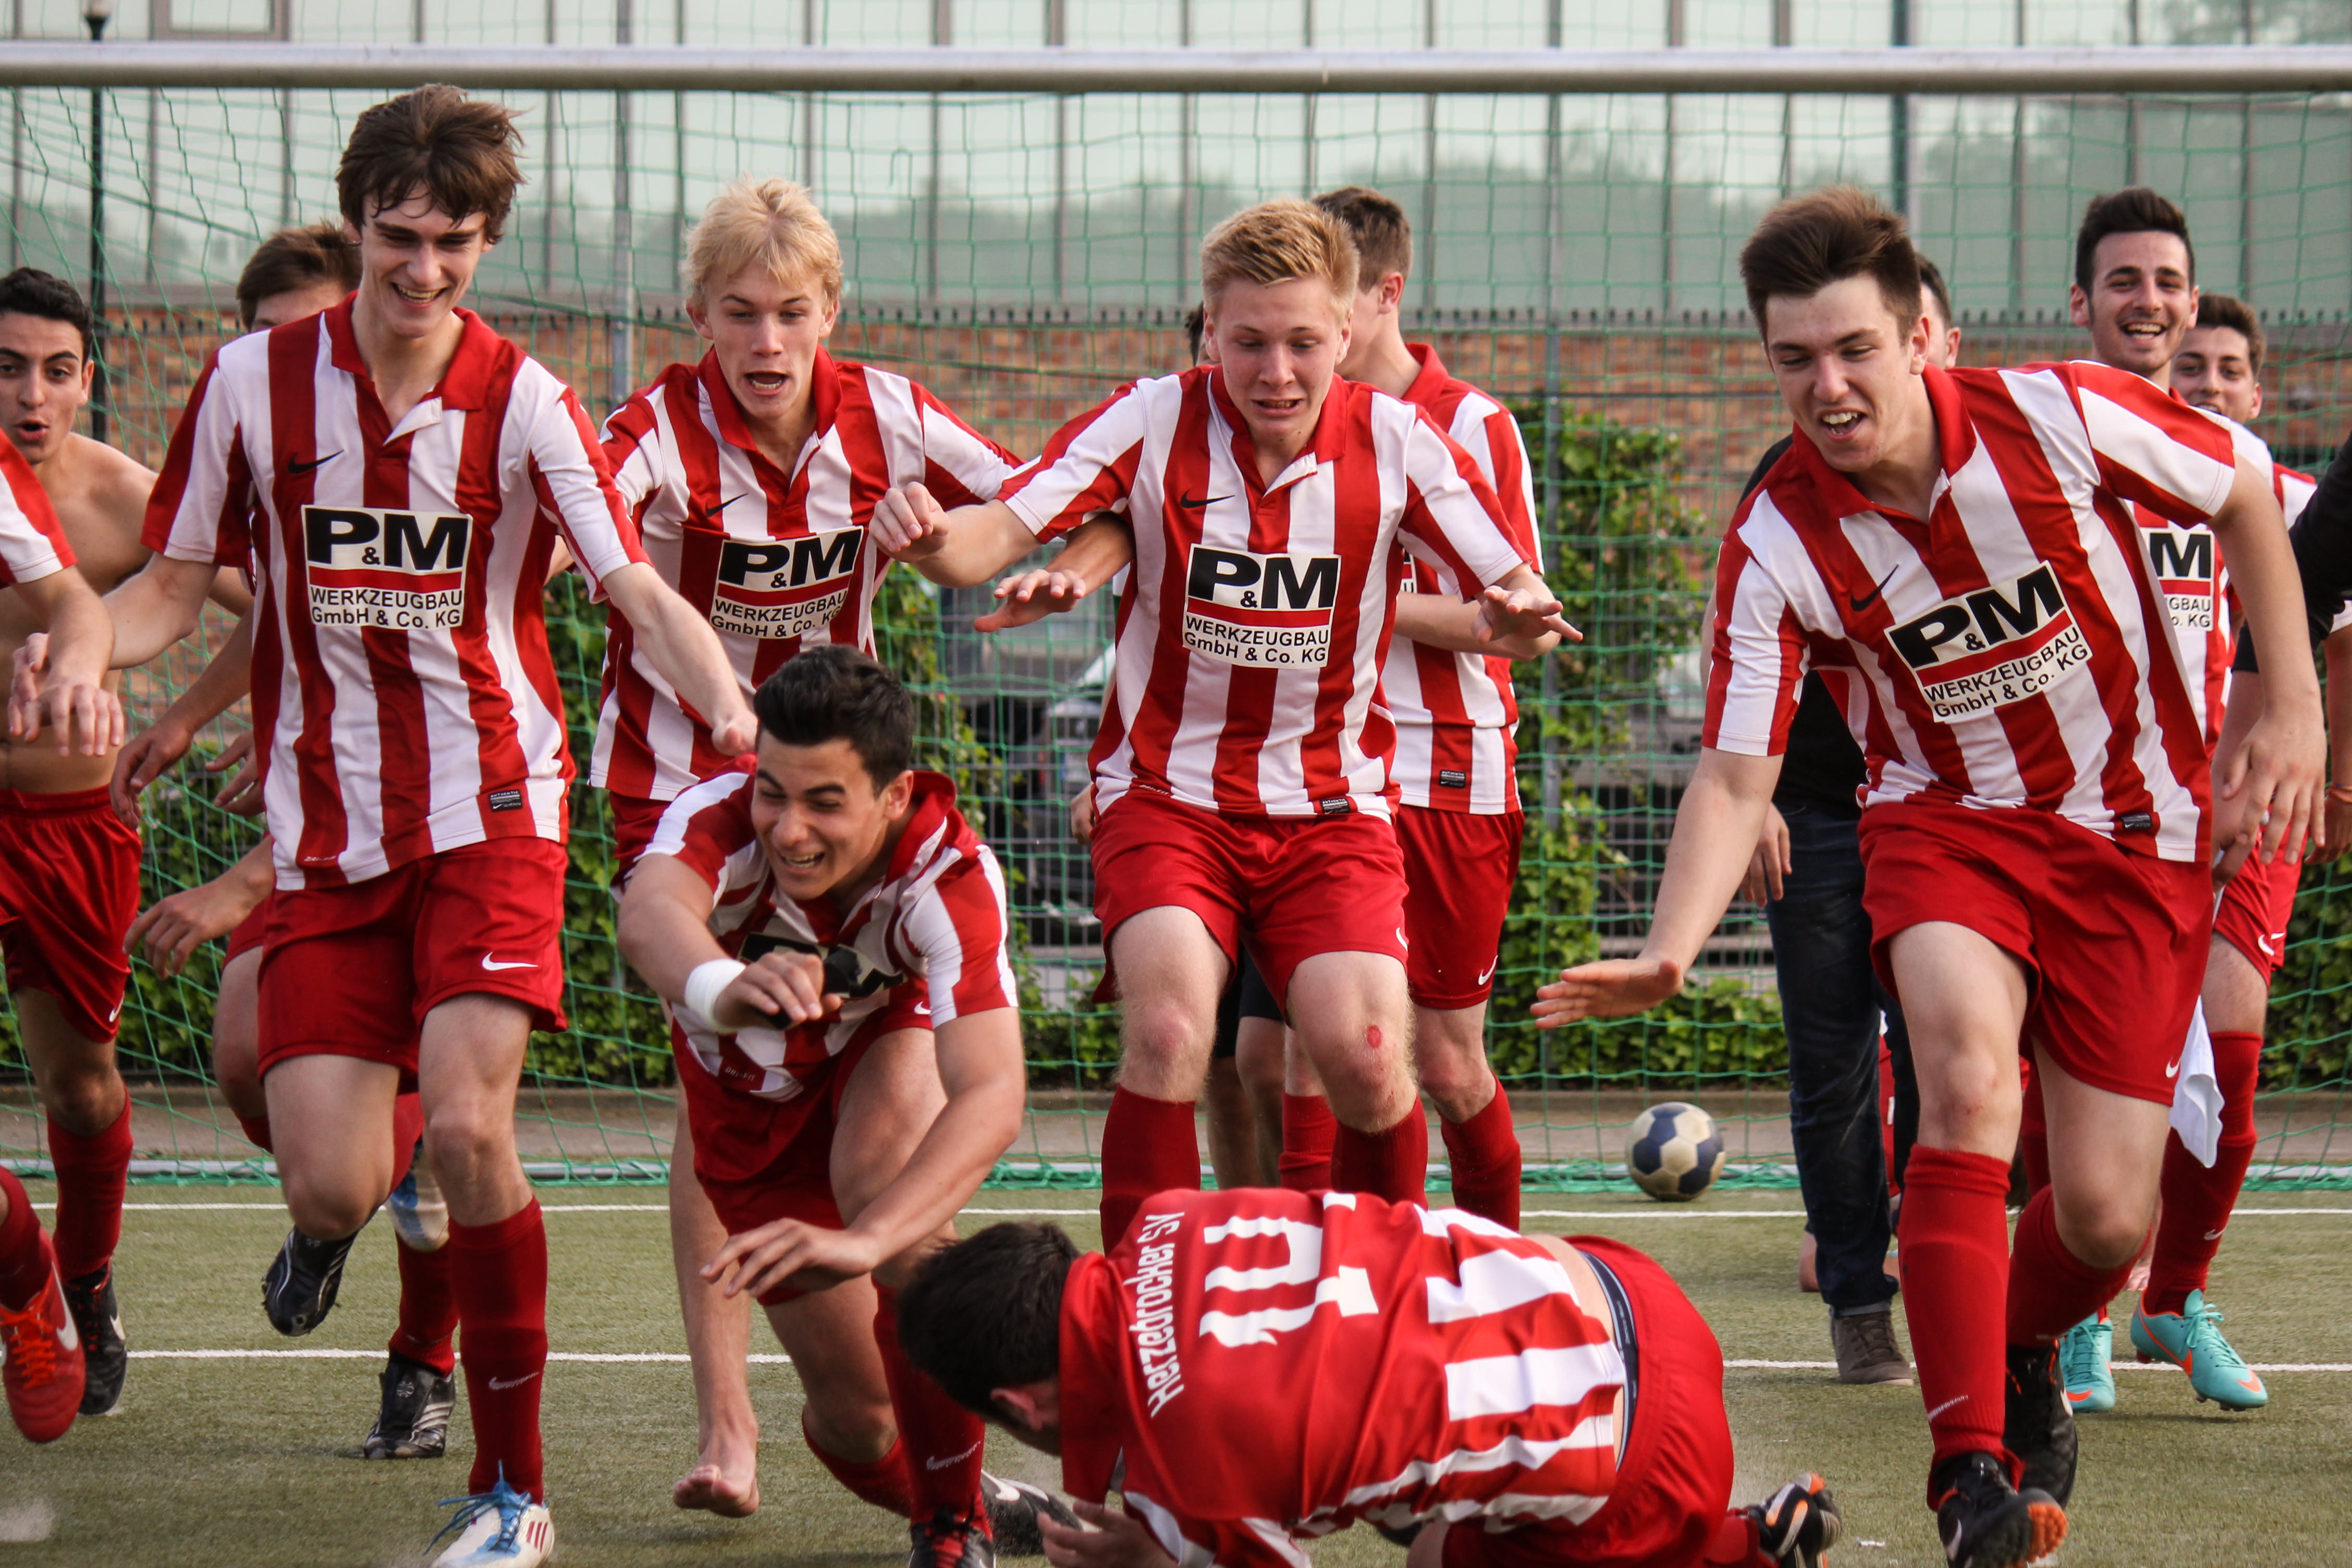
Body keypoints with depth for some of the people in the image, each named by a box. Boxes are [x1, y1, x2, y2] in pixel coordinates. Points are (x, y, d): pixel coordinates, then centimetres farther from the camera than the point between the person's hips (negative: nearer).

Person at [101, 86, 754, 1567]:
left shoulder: (522, 402, -6)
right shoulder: (254, 384, 0)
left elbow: (638, 589, -13)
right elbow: (171, 587, 8)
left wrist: (727, 698, -33)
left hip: (489, 807, -2)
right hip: (323, 826, 2)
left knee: (468, 1128, -20)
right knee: (333, 1188, -7)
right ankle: (337, 1212, 36)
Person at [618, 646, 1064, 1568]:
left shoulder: (951, 876, -39)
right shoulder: (719, 819, -37)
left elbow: (993, 1097, -51)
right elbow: (650, 916, -61)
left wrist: (864, 1241, -67)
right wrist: (724, 989, -85)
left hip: (888, 1046, -1)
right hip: (752, 1102, 1)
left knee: (886, 1174, -36)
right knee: (853, 1413, -2)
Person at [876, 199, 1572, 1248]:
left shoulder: (1393, 443, -5)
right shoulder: (1153, 424, -9)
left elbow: (1507, 591, -1)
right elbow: (996, 536, -17)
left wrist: (1518, 610, -26)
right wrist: (932, 539, -41)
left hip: (1330, 805, 1)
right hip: (1166, 794, -1)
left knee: (1366, 1060, -16)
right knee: (1170, 1031, -25)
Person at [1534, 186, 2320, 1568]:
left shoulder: (2061, 417, -18)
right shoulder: (1778, 546, -15)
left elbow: (2247, 496, -1)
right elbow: (1737, 776, -15)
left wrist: (2295, 710, -3)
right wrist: (1673, 947, -32)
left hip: (2138, 832, 0)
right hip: (1946, 818, 0)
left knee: (2105, 1216, -6)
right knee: (1968, 1064, -33)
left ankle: (2020, 1353, 33)